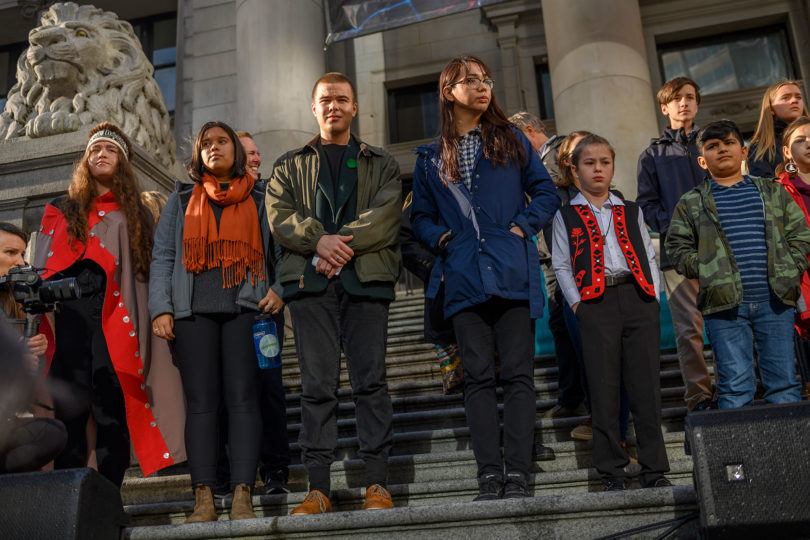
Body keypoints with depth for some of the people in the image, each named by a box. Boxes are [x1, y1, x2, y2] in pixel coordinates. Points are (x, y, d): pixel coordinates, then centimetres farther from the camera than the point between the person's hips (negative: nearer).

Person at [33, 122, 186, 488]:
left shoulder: (136, 215, 20)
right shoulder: (62, 211, 22)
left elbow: (147, 272, 12)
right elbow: (44, 268, 15)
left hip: (116, 323, 0)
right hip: (72, 318, 1)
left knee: (112, 415, -6)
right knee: (71, 412, -7)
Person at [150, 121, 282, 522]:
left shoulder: (259, 198, 16)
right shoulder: (181, 200, 19)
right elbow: (163, 257, 11)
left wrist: (279, 291, -7)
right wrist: (160, 308, -1)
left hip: (245, 308, -1)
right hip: (193, 310, 1)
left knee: (242, 398, -9)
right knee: (201, 401, -4)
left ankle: (242, 496, -11)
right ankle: (203, 500, -4)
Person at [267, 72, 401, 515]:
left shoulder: (381, 164, 17)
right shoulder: (290, 166, 20)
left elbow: (385, 214, 0)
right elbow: (279, 216, 4)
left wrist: (344, 243, -14)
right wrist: (320, 239, -13)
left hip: (366, 278, -1)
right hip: (309, 280, 1)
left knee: (370, 379, -3)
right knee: (317, 384, -1)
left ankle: (377, 482, 1)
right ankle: (318, 487, 1)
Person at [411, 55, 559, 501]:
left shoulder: (511, 140, 11)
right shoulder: (431, 157, 14)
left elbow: (546, 192, 10)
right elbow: (420, 216, 18)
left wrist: (523, 227, -4)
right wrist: (441, 239, 0)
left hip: (512, 274, -1)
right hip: (464, 279, 1)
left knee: (518, 373, -4)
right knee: (478, 376, 0)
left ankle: (517, 475, -1)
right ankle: (489, 476, 3)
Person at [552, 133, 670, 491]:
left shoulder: (630, 212, 19)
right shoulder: (566, 216, 10)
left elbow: (649, 256, 16)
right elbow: (561, 265, 6)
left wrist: (653, 296, 4)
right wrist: (577, 303, -5)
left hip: (638, 300, 2)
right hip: (596, 304, -2)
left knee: (646, 387, 2)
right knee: (604, 390, -1)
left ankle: (654, 470, 10)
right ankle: (612, 472, 8)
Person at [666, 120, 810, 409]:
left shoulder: (774, 192, 14)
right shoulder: (691, 203, 8)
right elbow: (678, 247, 5)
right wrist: (707, 274, -7)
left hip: (775, 299, 2)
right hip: (725, 304, -2)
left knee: (784, 381, 6)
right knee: (735, 387, -1)